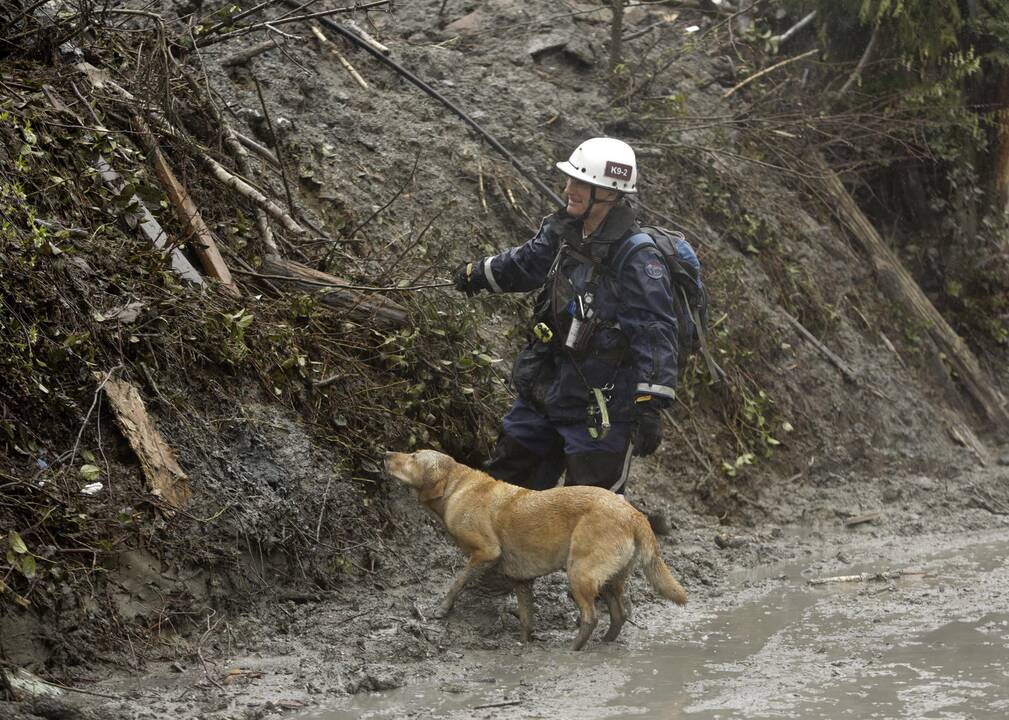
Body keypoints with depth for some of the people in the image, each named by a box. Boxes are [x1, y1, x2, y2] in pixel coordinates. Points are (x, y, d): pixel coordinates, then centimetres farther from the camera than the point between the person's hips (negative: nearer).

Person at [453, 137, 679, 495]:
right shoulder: (564, 231, 1)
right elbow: (526, 261, 23)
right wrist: (477, 274, 38)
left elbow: (655, 336, -25)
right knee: (504, 477, 20)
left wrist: (650, 407, -30)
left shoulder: (638, 261, -23)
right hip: (546, 386, 8)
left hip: (600, 406, -8)